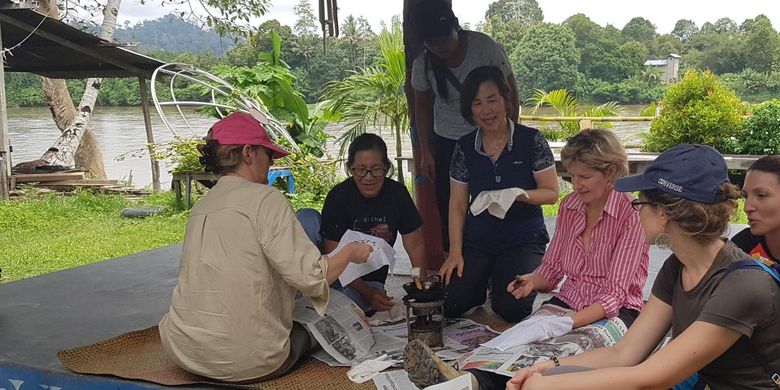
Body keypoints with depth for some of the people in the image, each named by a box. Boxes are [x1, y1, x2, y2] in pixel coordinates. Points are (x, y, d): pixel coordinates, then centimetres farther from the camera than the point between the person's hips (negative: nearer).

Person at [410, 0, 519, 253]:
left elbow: (511, 94, -8)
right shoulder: (423, 65, -11)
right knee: (447, 205, 3)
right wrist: (426, 153, 4)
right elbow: (422, 106, 5)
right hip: (446, 141, 2)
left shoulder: (485, 47, -19)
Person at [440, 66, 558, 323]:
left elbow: (551, 193, -3)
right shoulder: (464, 147, 2)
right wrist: (455, 251, -4)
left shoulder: (531, 140, -7)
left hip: (524, 240, -2)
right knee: (452, 306, -14)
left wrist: (520, 195, -24)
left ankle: (501, 280, 13)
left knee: (511, 309, -22)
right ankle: (483, 280, 18)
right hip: (477, 241, 3)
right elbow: (457, 205, 4)